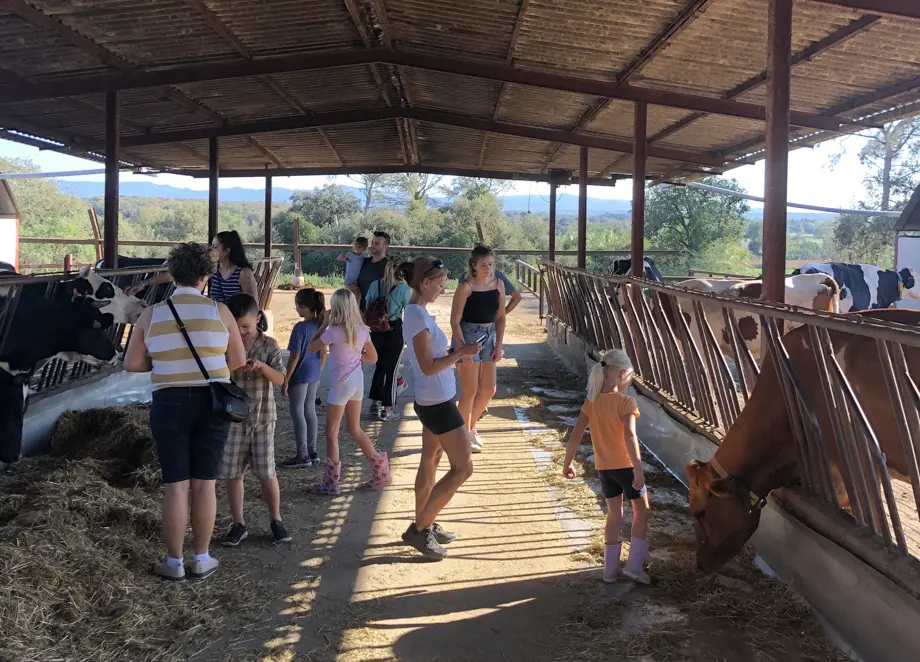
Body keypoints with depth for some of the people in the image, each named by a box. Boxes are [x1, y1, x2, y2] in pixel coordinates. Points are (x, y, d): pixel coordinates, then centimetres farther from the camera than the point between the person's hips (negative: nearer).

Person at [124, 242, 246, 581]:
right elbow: (238, 361, 0)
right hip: (211, 404, 0)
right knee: (204, 484, 8)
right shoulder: (219, 311, -4)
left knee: (175, 486, 6)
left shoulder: (151, 314, -2)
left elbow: (132, 364, 1)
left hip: (169, 405, 0)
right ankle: (202, 559, 16)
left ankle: (174, 562, 14)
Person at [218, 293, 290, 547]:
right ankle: (238, 525, 17)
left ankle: (275, 521, 19)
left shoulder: (269, 346, -3)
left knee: (267, 474, 2)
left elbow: (280, 379, -10)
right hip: (232, 419, 2)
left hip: (262, 418, -2)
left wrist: (261, 365, -27)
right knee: (232, 474, 5)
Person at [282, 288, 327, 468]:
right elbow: (323, 353, 11)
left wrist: (286, 380, -12)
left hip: (300, 375, -7)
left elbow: (295, 357, -18)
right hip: (314, 375, 7)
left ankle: (303, 455, 3)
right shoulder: (320, 325, 3)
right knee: (310, 411, 15)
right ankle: (312, 452, 21)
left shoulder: (300, 328, -19)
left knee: (297, 413, 1)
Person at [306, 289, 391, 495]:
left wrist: (324, 324, -1)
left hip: (341, 384, -7)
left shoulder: (334, 331, -17)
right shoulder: (361, 330, 2)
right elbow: (372, 357, 10)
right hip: (357, 381, 7)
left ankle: (332, 482, 7)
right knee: (355, 429, 20)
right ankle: (380, 470, 20)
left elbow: (310, 348, -4)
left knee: (331, 432, 4)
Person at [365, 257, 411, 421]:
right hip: (395, 332, -4)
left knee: (379, 367, 20)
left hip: (376, 331, 4)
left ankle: (375, 404, 26)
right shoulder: (404, 289, -10)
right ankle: (387, 410, 8)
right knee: (391, 370, 4)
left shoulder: (375, 285, 1)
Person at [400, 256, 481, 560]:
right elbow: (428, 366, -24)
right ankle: (419, 528, 2)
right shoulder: (418, 316, -22)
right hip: (438, 402, -10)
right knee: (463, 468, -3)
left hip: (432, 400, 10)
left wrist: (456, 351, 7)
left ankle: (424, 526, 29)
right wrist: (460, 353, -18)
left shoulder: (416, 312, 8)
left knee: (430, 461, 18)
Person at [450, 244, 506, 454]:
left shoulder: (498, 284, 0)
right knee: (470, 391, 0)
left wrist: (498, 346, 4)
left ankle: (470, 426, 32)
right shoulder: (466, 287, -16)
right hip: (467, 336, -6)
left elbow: (500, 317, 8)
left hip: (488, 336, 6)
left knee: (488, 390, 11)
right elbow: (455, 321, -14)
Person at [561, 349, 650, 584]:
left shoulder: (591, 402, 0)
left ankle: (611, 569, 19)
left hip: (603, 468, 5)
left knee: (614, 514, 17)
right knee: (642, 510, 14)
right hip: (625, 466, -5)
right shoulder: (626, 402, -16)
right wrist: (638, 469, -28)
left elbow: (576, 435, -1)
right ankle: (634, 563, 8)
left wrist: (567, 463, 8)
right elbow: (630, 437, -26)